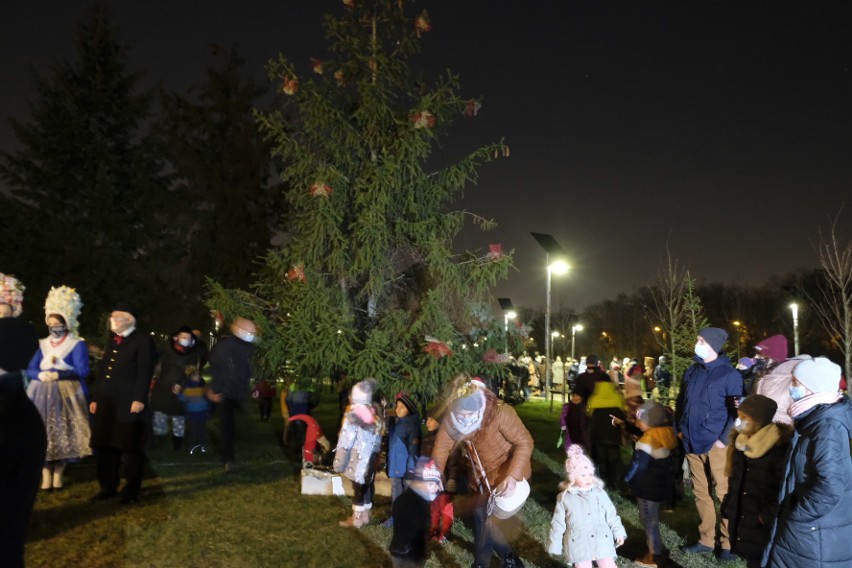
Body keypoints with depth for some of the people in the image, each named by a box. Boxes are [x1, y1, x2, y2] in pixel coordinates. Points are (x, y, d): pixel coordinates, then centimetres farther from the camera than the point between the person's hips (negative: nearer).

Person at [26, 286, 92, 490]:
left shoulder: (77, 344, -1)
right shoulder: (42, 345, 13)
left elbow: (82, 371, -11)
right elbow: (30, 370, 6)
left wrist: (57, 374, -17)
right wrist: (41, 375, -15)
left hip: (66, 395, -4)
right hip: (42, 395, 4)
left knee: (63, 435, -2)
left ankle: (58, 475, 9)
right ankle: (46, 476, 6)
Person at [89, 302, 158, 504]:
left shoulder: (143, 340, -4)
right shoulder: (111, 341, 21)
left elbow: (145, 373, -12)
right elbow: (102, 371, 21)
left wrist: (139, 399, -19)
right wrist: (95, 397, 15)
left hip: (129, 403, -8)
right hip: (107, 403, 8)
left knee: (130, 447, 0)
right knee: (105, 446, 12)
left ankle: (131, 490, 9)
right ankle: (108, 487, 23)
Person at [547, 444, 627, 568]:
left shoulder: (599, 493, 2)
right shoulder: (564, 498, -2)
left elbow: (611, 515, 10)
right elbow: (558, 524, 3)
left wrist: (618, 532, 4)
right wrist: (555, 546, 5)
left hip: (601, 542, 2)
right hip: (579, 544, -2)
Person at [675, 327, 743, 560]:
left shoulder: (729, 374, -7)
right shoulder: (691, 372, 12)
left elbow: (736, 410, -11)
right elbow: (681, 403, 20)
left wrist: (724, 439, -14)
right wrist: (679, 428, 12)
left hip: (716, 444, -6)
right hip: (692, 443, 6)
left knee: (724, 493, 2)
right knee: (700, 492, 13)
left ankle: (728, 543, 14)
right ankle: (706, 539, 25)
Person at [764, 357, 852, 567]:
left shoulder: (828, 426, -23)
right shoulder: (815, 419, 7)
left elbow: (829, 487, -30)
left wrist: (796, 516, -18)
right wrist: (792, 514, 16)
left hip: (818, 534, -9)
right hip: (807, 525, 9)